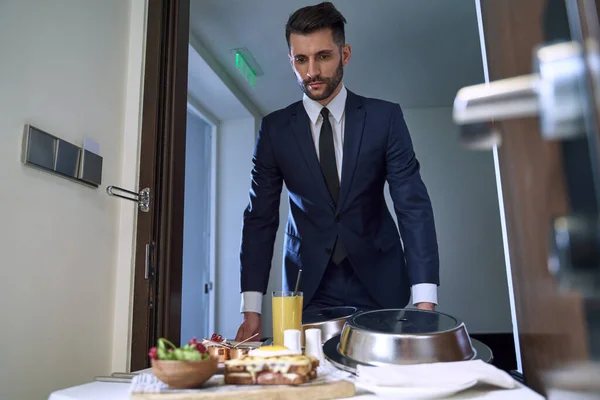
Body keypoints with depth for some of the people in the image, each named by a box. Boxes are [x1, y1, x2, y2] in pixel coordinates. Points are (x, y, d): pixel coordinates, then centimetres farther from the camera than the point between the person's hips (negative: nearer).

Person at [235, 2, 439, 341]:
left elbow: (413, 205, -9)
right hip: (309, 287, 1)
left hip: (377, 282, 0)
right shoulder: (274, 129, -3)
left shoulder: (385, 117, -5)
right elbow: (261, 218, -2)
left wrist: (425, 301, -19)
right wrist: (252, 311, -8)